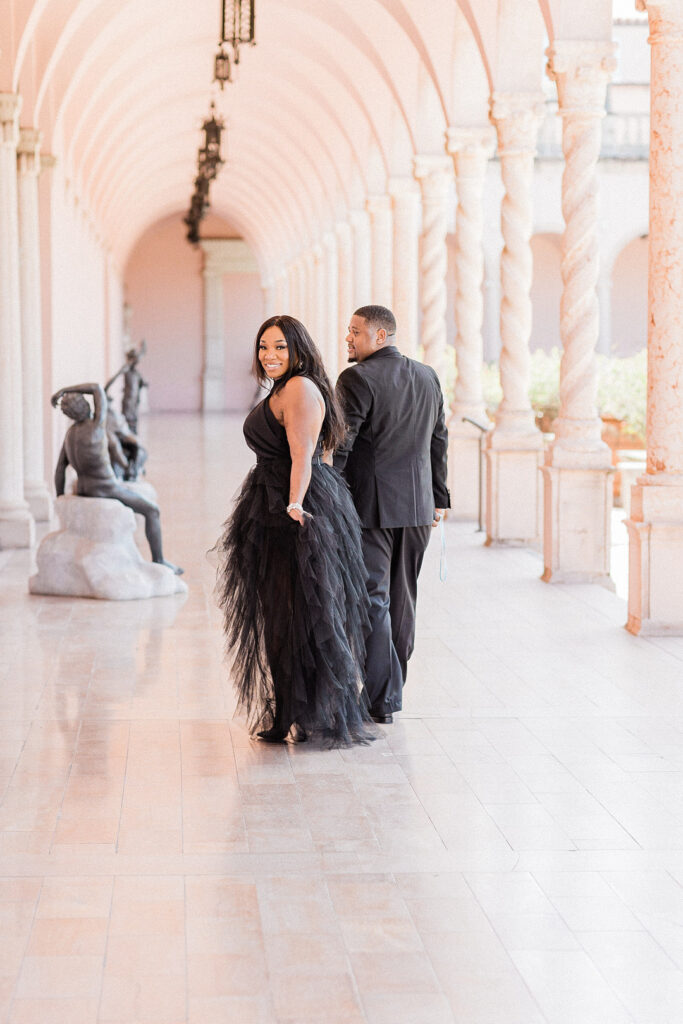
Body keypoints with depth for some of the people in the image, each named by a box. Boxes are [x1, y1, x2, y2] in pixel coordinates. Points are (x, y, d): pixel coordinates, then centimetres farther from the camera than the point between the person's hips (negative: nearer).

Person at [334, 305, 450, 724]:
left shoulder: (357, 379, -12)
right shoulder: (429, 377, 9)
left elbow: (340, 446, -15)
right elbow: (439, 442, 14)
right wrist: (438, 498, 20)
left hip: (370, 506, -6)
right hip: (418, 505, 6)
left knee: (372, 600, -2)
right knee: (402, 599, 14)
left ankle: (383, 699, -4)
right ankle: (390, 688, 23)